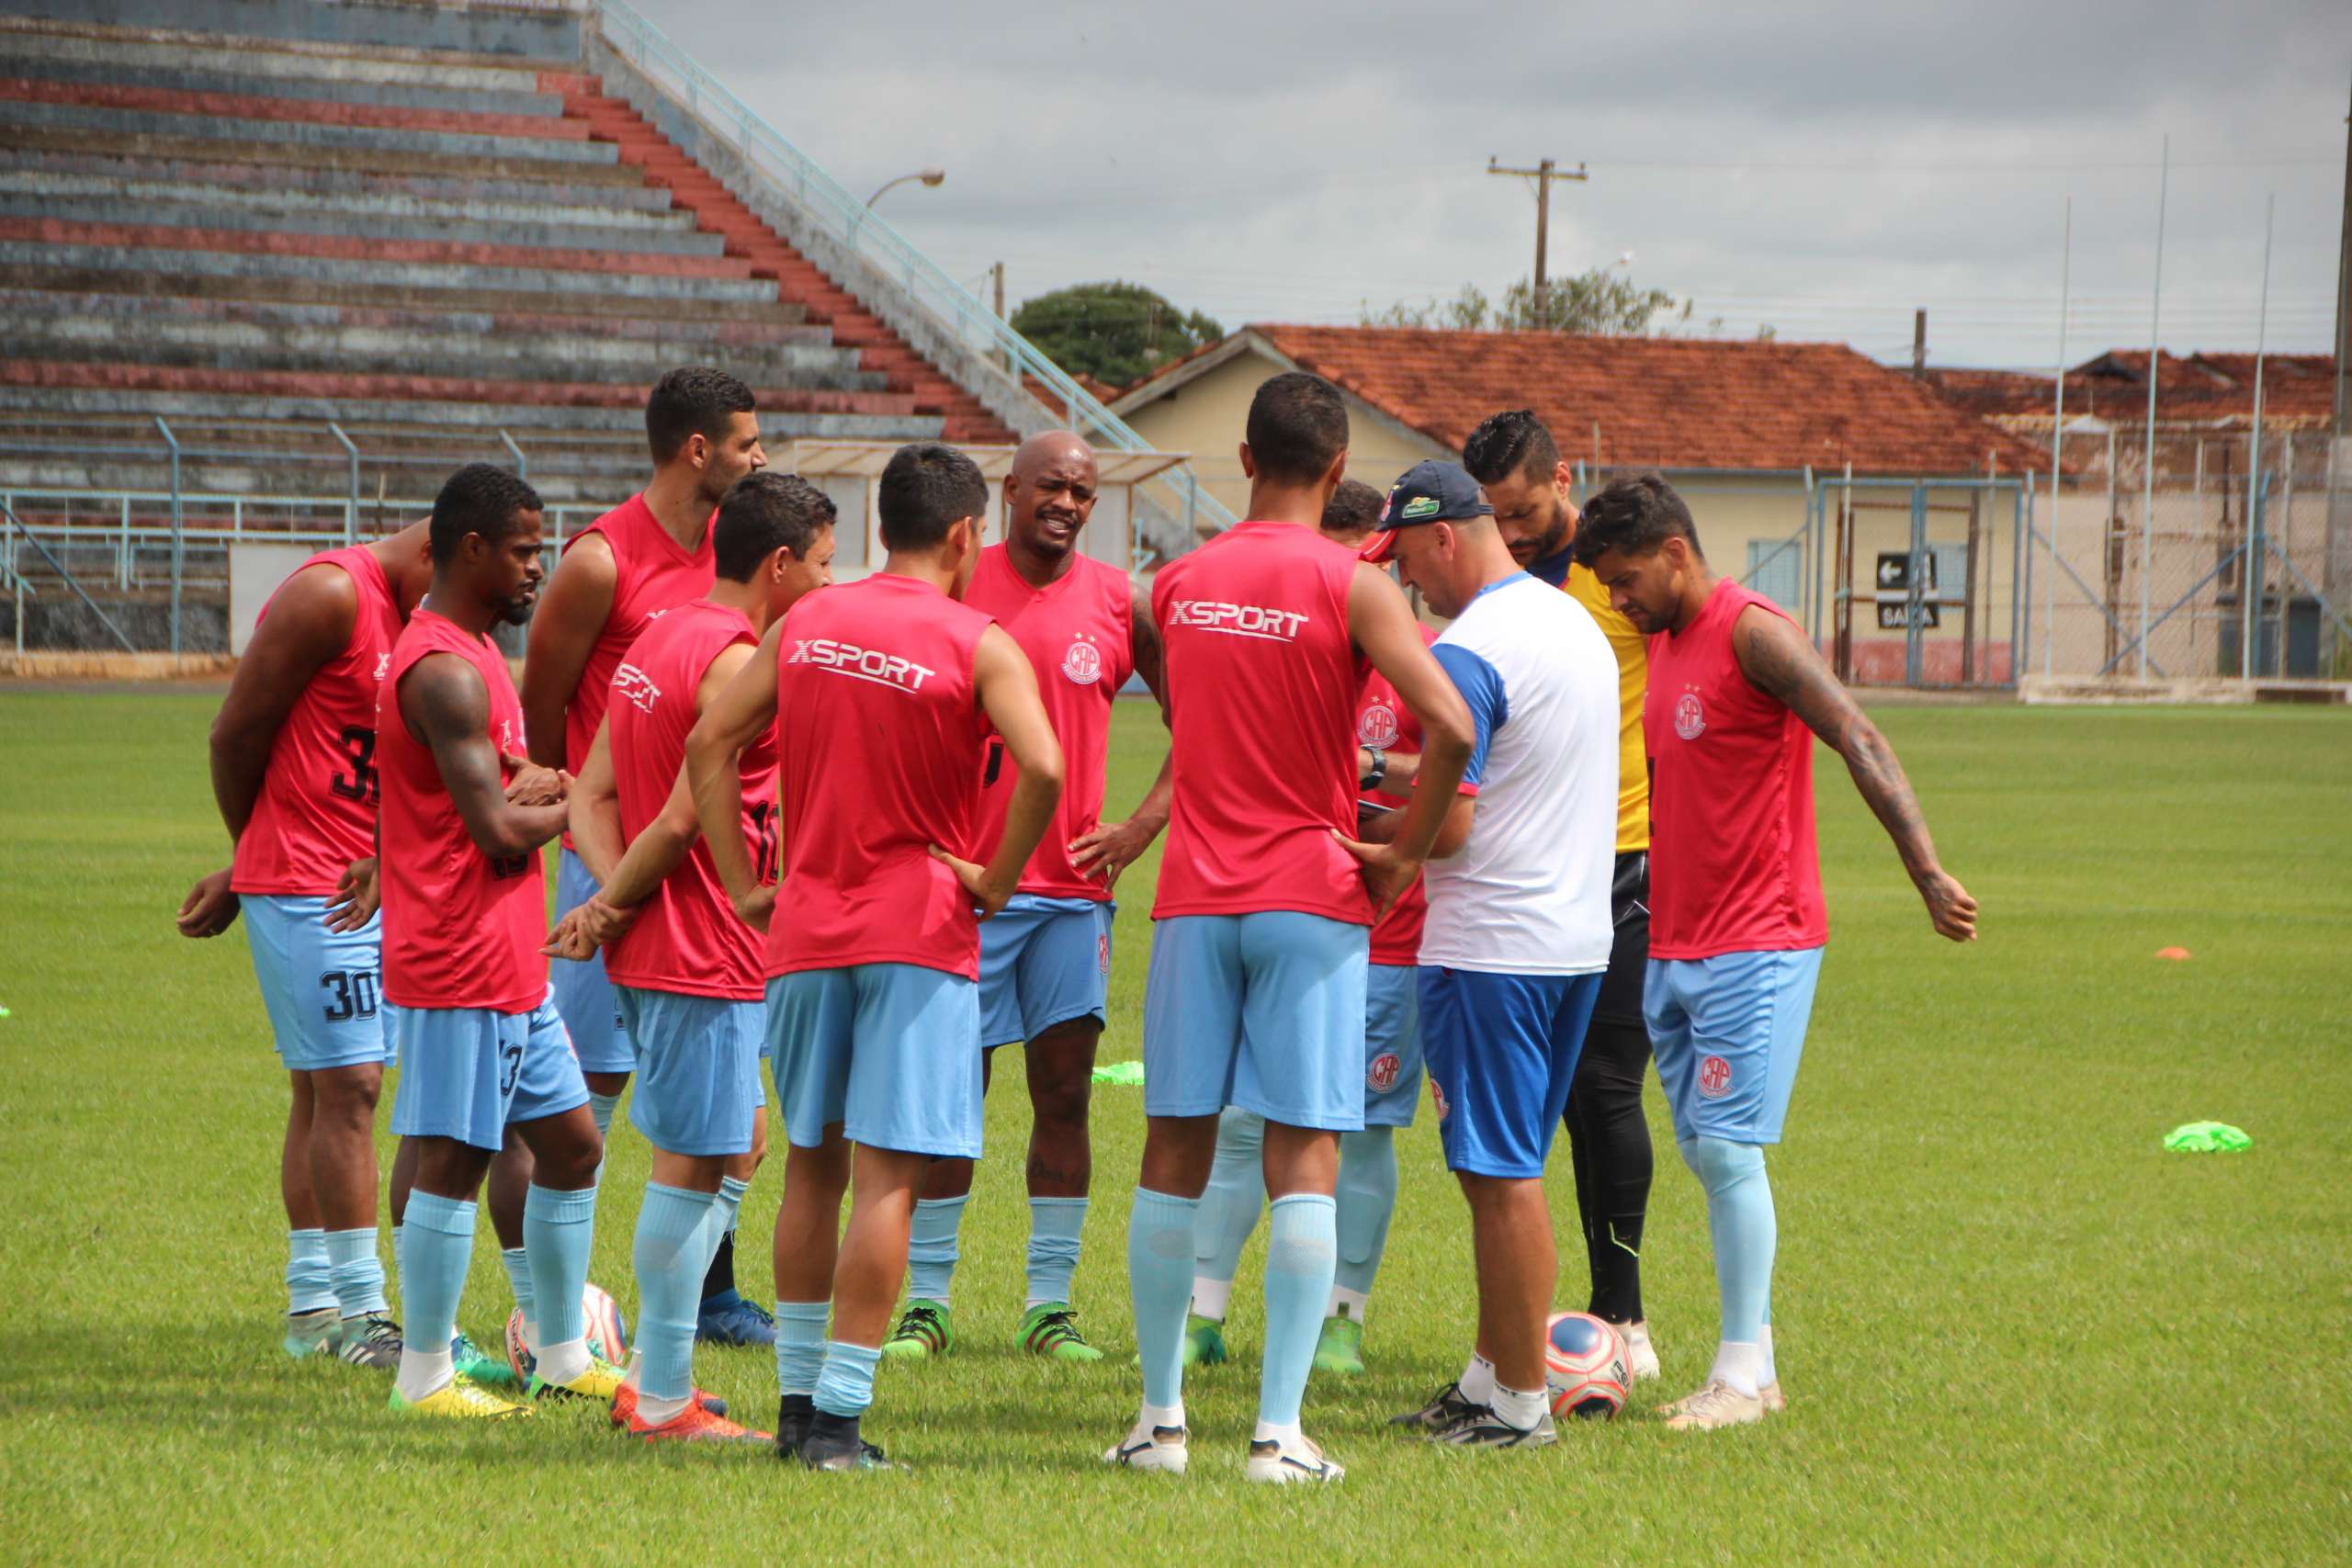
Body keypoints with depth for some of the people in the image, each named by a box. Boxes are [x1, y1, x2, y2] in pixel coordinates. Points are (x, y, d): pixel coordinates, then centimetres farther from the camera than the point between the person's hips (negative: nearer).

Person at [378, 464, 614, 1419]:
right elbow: (500, 830, -21)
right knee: (453, 1159, -4)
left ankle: (563, 1356, 23)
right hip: (458, 962, -11)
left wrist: (532, 790, 6)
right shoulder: (444, 671, -18)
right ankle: (425, 1376, 3)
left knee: (571, 1143, 14)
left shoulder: (471, 653, 16)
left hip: (511, 960, 11)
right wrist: (574, 805, -3)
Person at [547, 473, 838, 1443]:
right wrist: (612, 907, -7)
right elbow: (680, 819, -20)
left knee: (736, 1147, 18)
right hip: (705, 954, -10)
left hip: (653, 951, 10)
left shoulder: (660, 638, 14)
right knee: (692, 1165, -3)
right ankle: (664, 1401, 2)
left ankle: (652, 1377, 20)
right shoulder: (739, 661, -16)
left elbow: (592, 794, 11)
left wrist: (613, 898, -3)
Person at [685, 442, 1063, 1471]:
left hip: (806, 926, 5)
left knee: (814, 1165, 16)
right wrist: (995, 881, -8)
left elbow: (708, 746, 8)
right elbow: (1043, 770, -21)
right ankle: (839, 1417, -9)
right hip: (920, 931, -5)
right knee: (886, 1177, -4)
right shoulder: (979, 647, -7)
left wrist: (744, 884, 11)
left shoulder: (803, 625, 8)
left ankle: (798, 1401, 21)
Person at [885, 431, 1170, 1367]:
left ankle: (1051, 1306, 8)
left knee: (1065, 1093, 2)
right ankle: (926, 1300, 7)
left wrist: (1142, 827, 5)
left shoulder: (1119, 605, 5)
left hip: (1075, 884, 2)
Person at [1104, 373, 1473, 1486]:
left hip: (1195, 897, 3)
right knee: (1303, 1161, -2)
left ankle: (1159, 1416, 12)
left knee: (1173, 1153, 9)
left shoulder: (1175, 584, 7)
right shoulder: (1351, 587, -7)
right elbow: (1449, 725, -16)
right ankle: (1279, 1431, -7)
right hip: (1311, 895, -3)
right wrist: (1404, 855, -6)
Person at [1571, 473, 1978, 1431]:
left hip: (1758, 943, -9)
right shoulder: (1662, 643, 15)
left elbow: (1859, 742, -21)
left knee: (1726, 1147, -10)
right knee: (1703, 1153, 7)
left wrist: (1926, 871, -31)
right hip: (1672, 946, 9)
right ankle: (1752, 1359, 12)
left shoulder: (1752, 634, -12)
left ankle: (1743, 1373, -5)